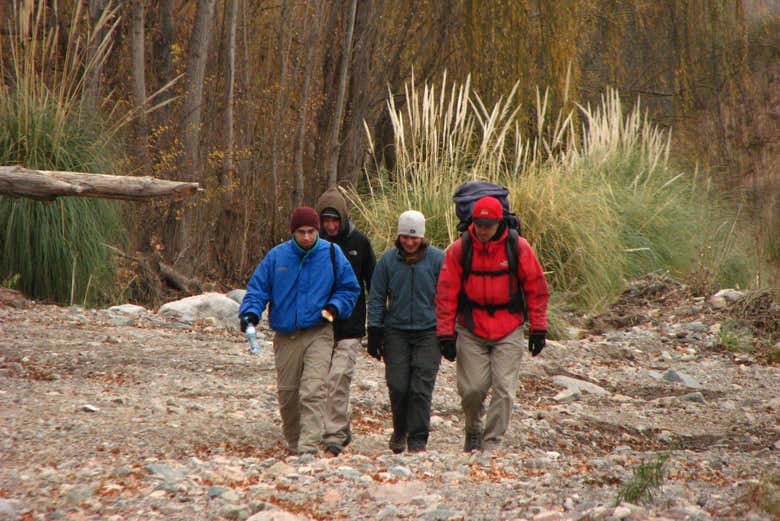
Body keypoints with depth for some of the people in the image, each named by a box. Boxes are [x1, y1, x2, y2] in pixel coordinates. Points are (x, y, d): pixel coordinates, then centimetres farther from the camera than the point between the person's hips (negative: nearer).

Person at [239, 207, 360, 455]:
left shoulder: (332, 254, 2)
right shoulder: (277, 256, 3)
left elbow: (349, 288, 12)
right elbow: (258, 288, 6)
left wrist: (335, 307, -7)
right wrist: (250, 313, -12)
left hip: (318, 334, -2)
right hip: (285, 337, 2)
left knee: (313, 392, -16)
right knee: (287, 394, 8)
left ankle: (308, 446, -19)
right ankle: (293, 443, 26)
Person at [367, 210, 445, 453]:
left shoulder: (438, 259, -1)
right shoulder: (388, 260, 4)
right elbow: (376, 297, 9)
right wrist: (374, 332, 4)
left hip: (428, 332, -2)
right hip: (396, 331, 2)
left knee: (421, 388, -7)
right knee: (398, 386, -2)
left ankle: (418, 439, 2)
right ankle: (400, 431, 21)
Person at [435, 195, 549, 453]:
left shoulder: (518, 248, -5)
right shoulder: (459, 250, -5)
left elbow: (536, 289, 3)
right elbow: (446, 294, -1)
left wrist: (538, 328, 1)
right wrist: (446, 333, -5)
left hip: (508, 331, 0)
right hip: (471, 330, 0)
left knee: (503, 388, -7)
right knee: (471, 388, -1)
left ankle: (492, 442, 2)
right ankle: (473, 430, 27)